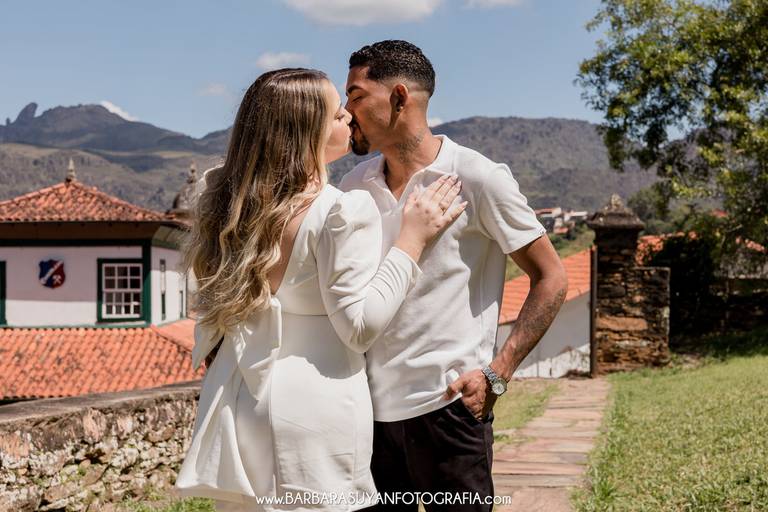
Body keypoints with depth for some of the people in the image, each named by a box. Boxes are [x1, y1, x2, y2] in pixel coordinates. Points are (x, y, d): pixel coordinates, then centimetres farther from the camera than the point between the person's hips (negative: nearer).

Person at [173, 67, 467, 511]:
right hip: (315, 412, -6)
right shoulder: (343, 212, -17)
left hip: (236, 404, 7)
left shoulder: (228, 197, 4)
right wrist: (413, 238, -11)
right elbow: (359, 326, -14)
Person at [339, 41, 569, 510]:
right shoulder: (354, 186, 9)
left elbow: (550, 280, -3)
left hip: (446, 406, -5)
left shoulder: (478, 179, -6)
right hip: (368, 406, 5)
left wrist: (497, 373, -11)